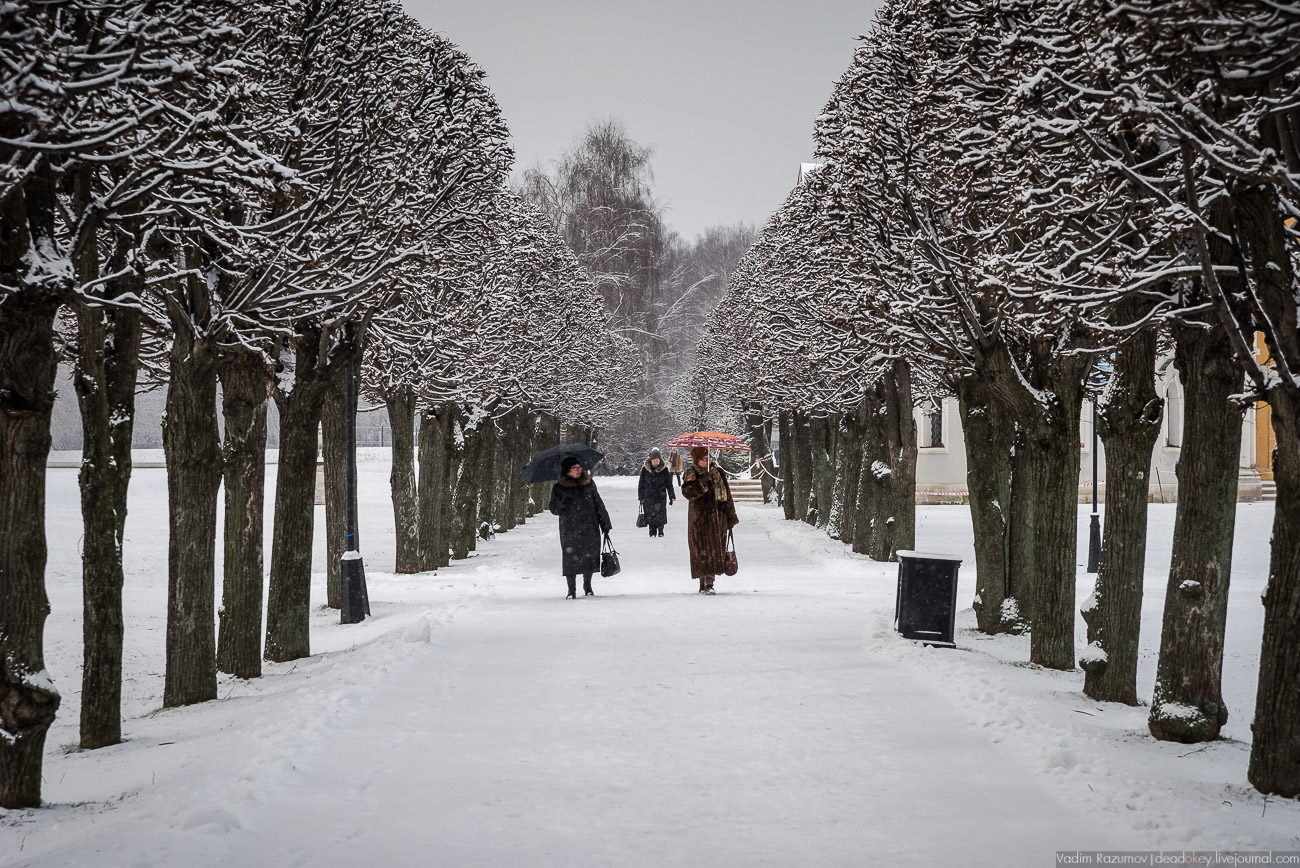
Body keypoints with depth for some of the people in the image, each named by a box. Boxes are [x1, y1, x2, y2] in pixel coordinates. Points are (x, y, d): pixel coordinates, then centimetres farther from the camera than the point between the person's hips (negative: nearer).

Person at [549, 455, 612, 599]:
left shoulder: (589, 483, 7)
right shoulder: (559, 488, 1)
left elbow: (598, 504, 11)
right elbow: (554, 509, 2)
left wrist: (605, 524, 9)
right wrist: (564, 502, -19)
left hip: (589, 528, 2)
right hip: (570, 530, -2)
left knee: (589, 557, 4)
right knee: (571, 559, -4)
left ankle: (588, 587, 22)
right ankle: (571, 590, 8)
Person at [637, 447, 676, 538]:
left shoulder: (664, 469, 0)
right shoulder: (645, 469, -1)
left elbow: (669, 483, 7)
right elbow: (641, 483, 7)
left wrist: (672, 496, 5)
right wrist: (640, 497, 6)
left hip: (660, 495, 0)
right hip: (648, 496, 0)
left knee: (660, 512, -9)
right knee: (650, 514, -2)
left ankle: (660, 530, 7)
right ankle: (652, 532, 9)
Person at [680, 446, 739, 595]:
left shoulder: (718, 473, 12)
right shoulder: (690, 475, 2)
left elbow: (727, 495, 16)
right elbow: (687, 492, -15)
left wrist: (731, 516, 15)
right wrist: (702, 482, -24)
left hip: (718, 519, 3)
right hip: (699, 519, -3)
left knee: (716, 550, -1)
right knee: (702, 551, -6)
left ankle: (708, 583, 5)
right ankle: (704, 583, 0)